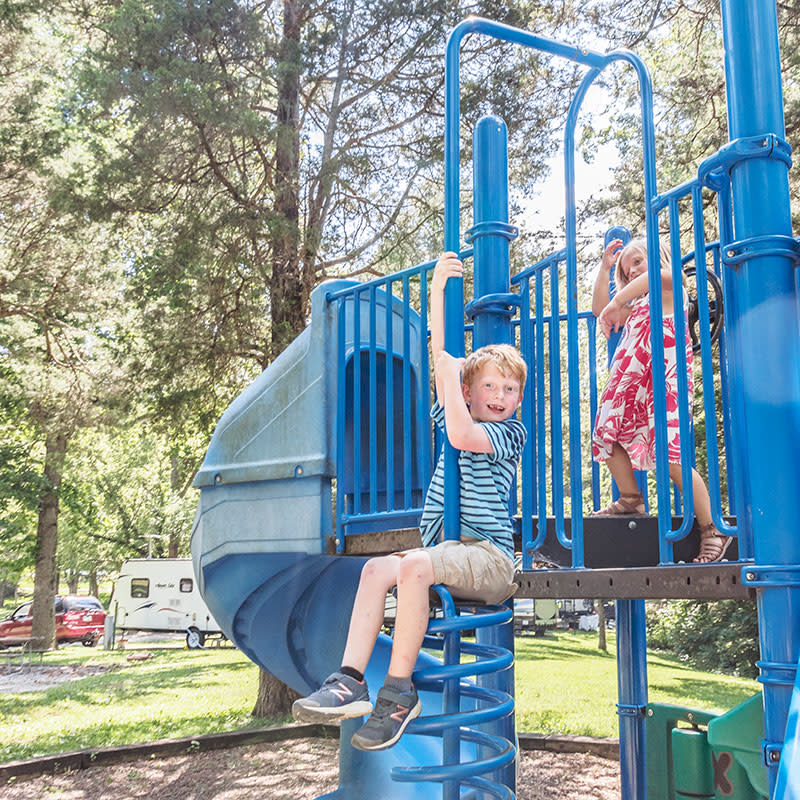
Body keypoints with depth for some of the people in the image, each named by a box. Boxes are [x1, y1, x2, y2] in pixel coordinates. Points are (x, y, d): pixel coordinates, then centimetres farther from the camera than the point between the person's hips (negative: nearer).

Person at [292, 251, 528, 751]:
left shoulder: (512, 432, 2)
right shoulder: (455, 418, 18)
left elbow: (463, 436, -19)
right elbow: (442, 359, 9)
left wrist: (449, 375, -9)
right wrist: (439, 290, 2)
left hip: (489, 556, -6)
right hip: (443, 551, 6)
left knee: (415, 565, -33)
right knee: (377, 568, -22)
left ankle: (399, 691, -24)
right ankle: (350, 681, -27)